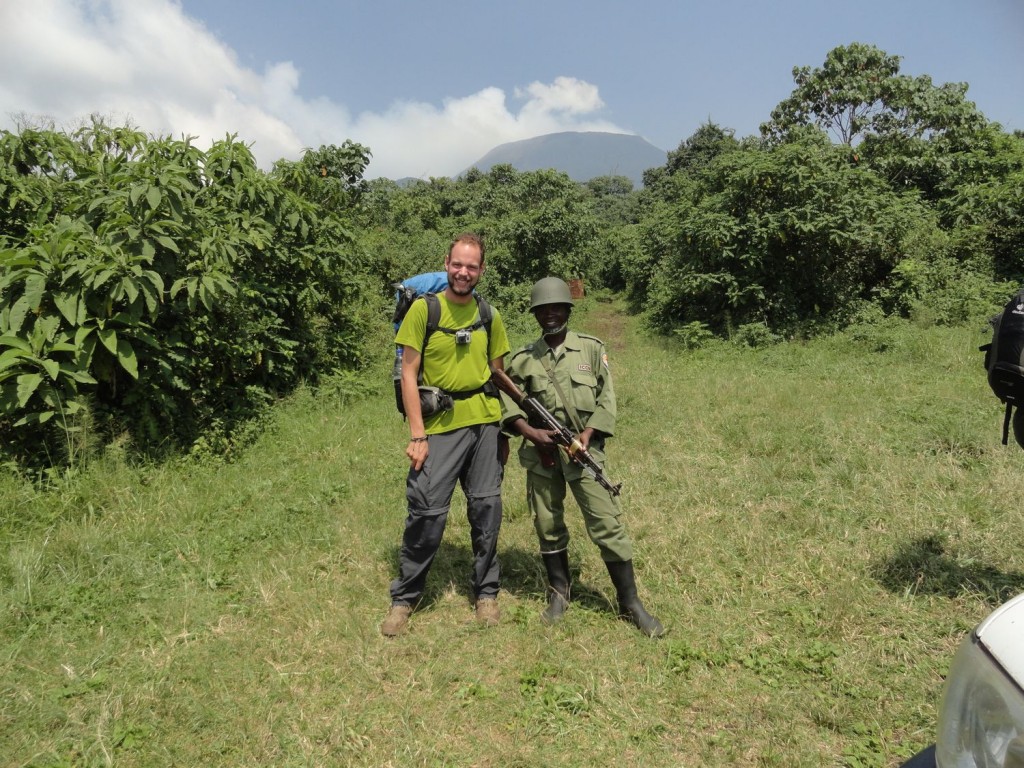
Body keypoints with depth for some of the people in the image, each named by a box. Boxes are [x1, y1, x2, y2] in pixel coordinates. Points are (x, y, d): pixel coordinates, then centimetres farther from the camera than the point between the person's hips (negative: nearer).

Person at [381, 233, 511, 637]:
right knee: (427, 511, -4)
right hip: (440, 425, -3)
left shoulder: (490, 316, 8)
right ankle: (404, 598, 15)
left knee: (486, 508, 9)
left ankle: (486, 593, 26)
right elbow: (408, 372, -5)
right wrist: (417, 434, -11)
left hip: (484, 424, 4)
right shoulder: (424, 309, -4)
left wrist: (504, 432, 12)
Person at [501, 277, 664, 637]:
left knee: (607, 524, -4)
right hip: (540, 453, 2)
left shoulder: (592, 348, 3)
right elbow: (507, 402, 6)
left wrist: (585, 437, -12)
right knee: (548, 526, 11)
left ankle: (630, 602, 9)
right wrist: (531, 433, -9)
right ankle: (558, 593, 30)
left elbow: (606, 400, 0)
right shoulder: (522, 359, 7)